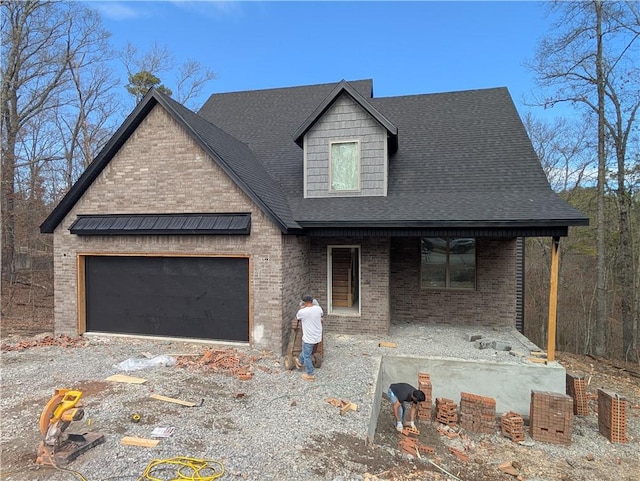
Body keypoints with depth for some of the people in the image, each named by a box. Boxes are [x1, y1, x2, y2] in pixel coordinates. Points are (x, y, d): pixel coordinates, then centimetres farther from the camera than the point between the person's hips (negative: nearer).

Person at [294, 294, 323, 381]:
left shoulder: (302, 312, -21)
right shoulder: (318, 308, -8)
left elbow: (297, 316, 5)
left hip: (309, 337, -6)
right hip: (317, 336, 6)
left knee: (307, 356, 11)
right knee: (306, 350, 29)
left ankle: (310, 375, 20)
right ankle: (300, 362, 50)